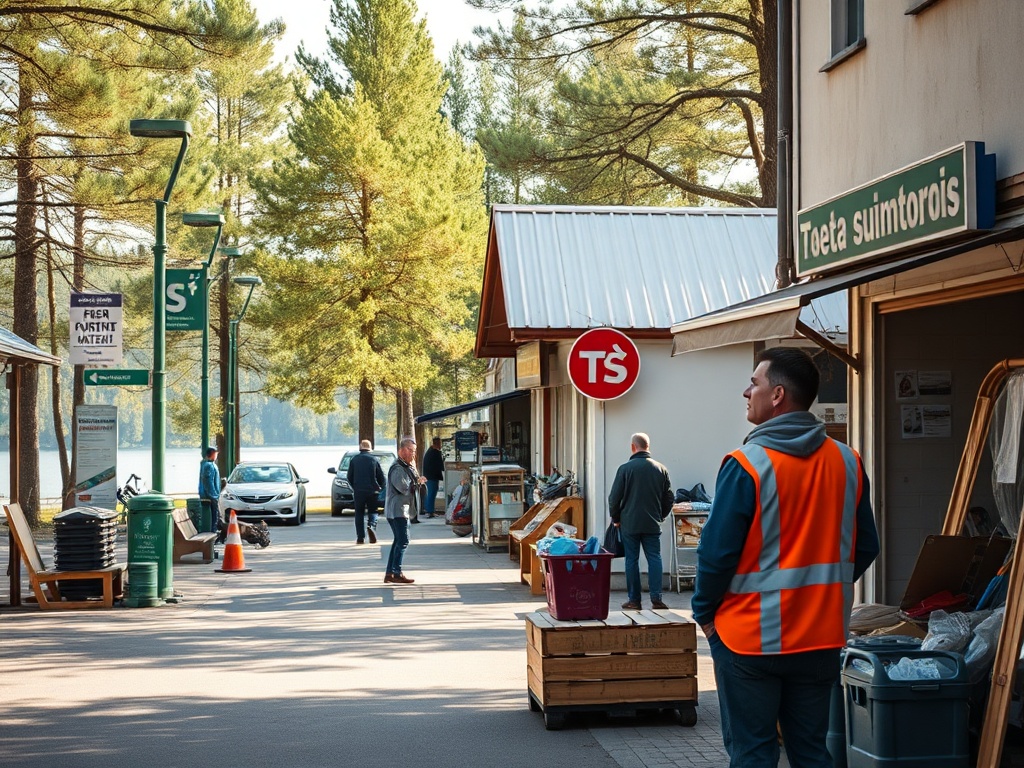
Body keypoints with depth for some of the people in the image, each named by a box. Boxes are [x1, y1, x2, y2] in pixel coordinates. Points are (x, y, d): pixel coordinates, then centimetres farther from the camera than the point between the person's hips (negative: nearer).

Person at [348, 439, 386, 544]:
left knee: (359, 513, 8)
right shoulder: (374, 459, -1)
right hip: (372, 491, 0)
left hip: (358, 491, 1)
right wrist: (379, 487, 16)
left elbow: (349, 476, 5)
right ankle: (371, 526, -21)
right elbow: (381, 476, 0)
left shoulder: (354, 460, 1)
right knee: (372, 512, 9)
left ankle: (360, 537, 4)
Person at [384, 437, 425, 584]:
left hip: (403, 510, 11)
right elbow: (404, 488, -23)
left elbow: (412, 487, 17)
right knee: (403, 541, -12)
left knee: (398, 541, 12)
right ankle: (396, 573, -11)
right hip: (398, 510, -11)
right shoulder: (397, 468, -15)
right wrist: (418, 482, -8)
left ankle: (389, 574, 16)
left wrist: (418, 481, -2)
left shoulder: (408, 467, 18)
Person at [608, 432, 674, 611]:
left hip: (629, 523, -2)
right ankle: (656, 597, -4)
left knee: (632, 560, 3)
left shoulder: (625, 469, -7)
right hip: (652, 524, 2)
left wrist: (616, 519, 10)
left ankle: (634, 600, 5)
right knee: (654, 558, 4)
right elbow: (669, 497, 10)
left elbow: (614, 498, -4)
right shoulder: (660, 469, 3)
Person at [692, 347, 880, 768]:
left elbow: (717, 553, -15)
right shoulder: (847, 462, 0)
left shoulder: (748, 464, -16)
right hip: (822, 637, 5)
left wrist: (703, 611, 0)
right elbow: (865, 548, 7)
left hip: (751, 638, -5)